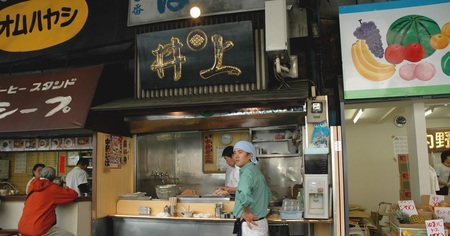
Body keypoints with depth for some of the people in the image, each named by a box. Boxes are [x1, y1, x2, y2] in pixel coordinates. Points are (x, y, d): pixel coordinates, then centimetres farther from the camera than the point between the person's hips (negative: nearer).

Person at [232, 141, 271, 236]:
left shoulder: (247, 172, -17)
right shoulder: (256, 171, 13)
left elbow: (244, 194, -37)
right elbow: (268, 195, 24)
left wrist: (247, 212, -21)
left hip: (250, 225, -9)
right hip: (260, 222, 9)